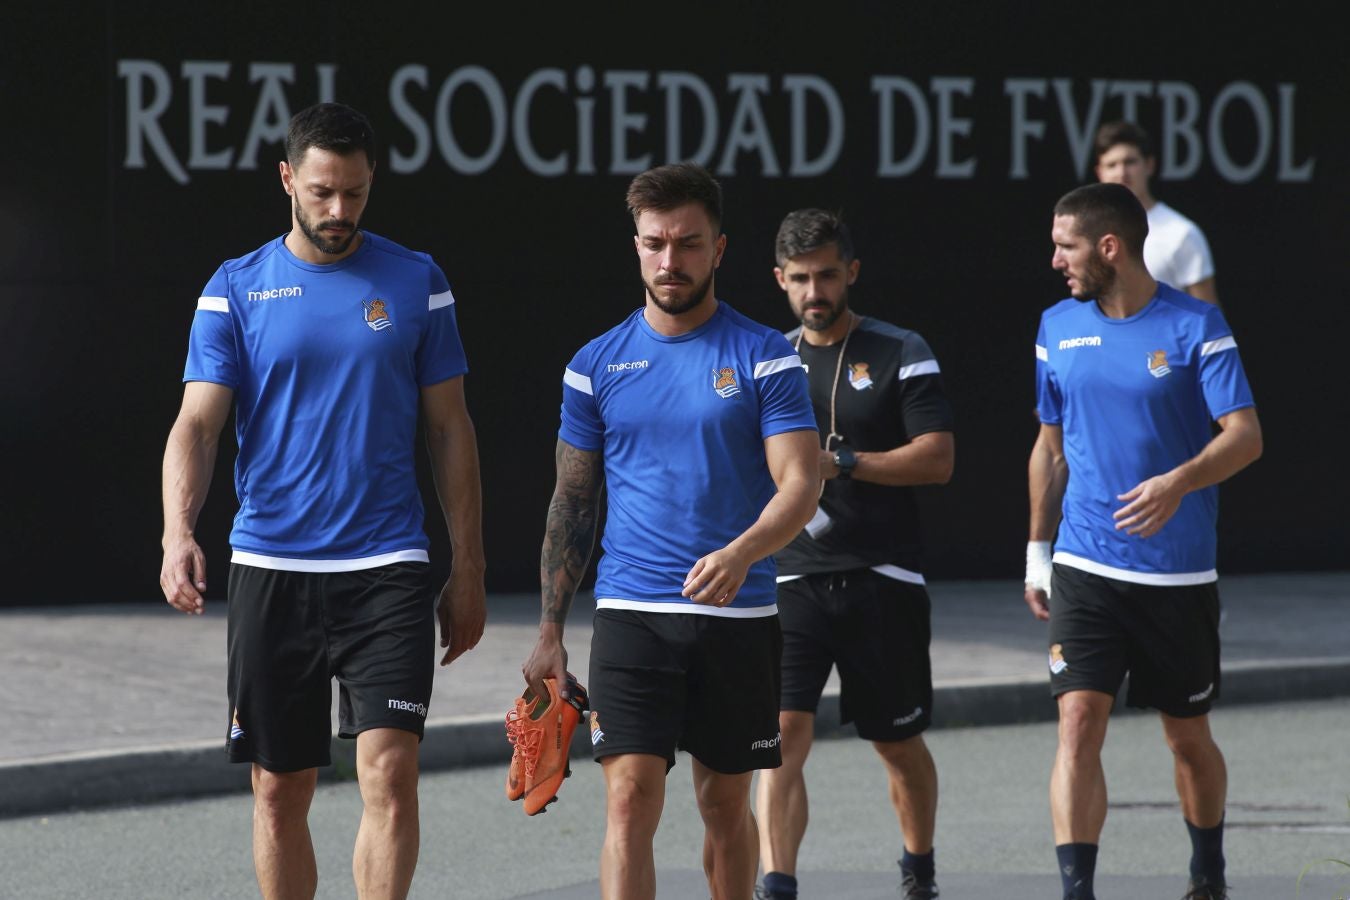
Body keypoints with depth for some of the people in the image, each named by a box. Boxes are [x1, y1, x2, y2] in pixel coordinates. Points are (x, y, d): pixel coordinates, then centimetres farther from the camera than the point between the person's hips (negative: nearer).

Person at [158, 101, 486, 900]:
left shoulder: (416, 283, 5)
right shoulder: (236, 289, 3)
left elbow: (450, 429, 9)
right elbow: (197, 423, -4)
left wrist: (469, 572, 6)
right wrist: (179, 531, -23)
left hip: (387, 570, -1)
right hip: (270, 571, 1)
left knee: (390, 775, -13)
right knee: (281, 793, 6)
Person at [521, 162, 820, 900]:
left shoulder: (764, 357, 0)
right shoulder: (597, 365, 6)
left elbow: (800, 481, -9)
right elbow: (570, 505, 10)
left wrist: (741, 554, -28)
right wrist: (549, 632, 6)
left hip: (738, 618, 0)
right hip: (629, 616, 0)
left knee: (726, 804, 10)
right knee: (630, 801, -11)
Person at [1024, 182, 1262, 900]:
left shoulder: (1195, 326, -7)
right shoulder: (1058, 327, 6)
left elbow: (1245, 435, -13)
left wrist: (1179, 481, -31)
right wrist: (1037, 552, 15)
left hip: (1179, 573, -2)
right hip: (1085, 568, 2)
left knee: (1188, 736, 11)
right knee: (1079, 721, -13)